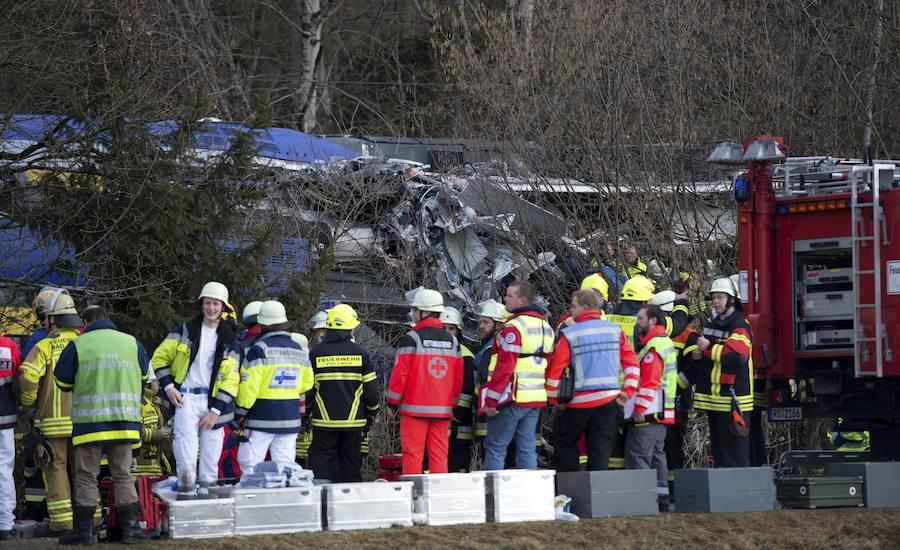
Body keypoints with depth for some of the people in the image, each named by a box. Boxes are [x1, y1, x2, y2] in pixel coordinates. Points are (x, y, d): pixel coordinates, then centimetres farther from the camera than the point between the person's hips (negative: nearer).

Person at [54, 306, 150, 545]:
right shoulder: (132, 343, 8)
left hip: (89, 422, -3)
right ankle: (130, 527, 6)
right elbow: (144, 377, 22)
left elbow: (63, 382, 5)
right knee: (123, 475, 10)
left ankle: (83, 530, 2)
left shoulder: (77, 345, -2)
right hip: (124, 423, 3)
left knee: (86, 477, 3)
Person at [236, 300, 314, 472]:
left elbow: (249, 385, -13)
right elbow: (306, 383, 18)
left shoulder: (260, 349, -11)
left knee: (249, 464, -1)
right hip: (290, 419, 6)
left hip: (262, 419, -6)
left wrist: (241, 412, -4)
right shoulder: (299, 350, 9)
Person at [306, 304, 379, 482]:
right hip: (353, 421, 1)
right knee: (351, 466, 9)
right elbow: (371, 389, 1)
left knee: (321, 467, 2)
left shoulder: (316, 354, -3)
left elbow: (306, 389, 0)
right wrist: (372, 412, 17)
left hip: (324, 421, -1)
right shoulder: (360, 353, -2)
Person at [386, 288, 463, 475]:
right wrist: (452, 404, 22)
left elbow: (400, 374, -9)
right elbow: (458, 377, 13)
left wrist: (392, 403, 2)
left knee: (413, 454, -2)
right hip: (442, 410, 5)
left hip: (415, 408, -5)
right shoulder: (452, 341, 10)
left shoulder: (411, 339, -8)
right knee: (439, 456, 6)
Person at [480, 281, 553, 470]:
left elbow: (504, 367, -18)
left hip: (512, 398, -8)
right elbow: (549, 365, 19)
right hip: (537, 399, 8)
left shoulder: (514, 327, -13)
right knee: (527, 448, 10)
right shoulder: (545, 327, 15)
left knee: (495, 447, -3)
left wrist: (490, 400, -15)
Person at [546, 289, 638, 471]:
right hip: (610, 399, 4)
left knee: (566, 442, 12)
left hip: (581, 401, -3)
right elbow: (631, 362, 4)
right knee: (601, 447, 6)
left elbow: (555, 369, -8)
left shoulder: (569, 334, -7)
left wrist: (554, 399, 3)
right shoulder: (615, 330, 6)